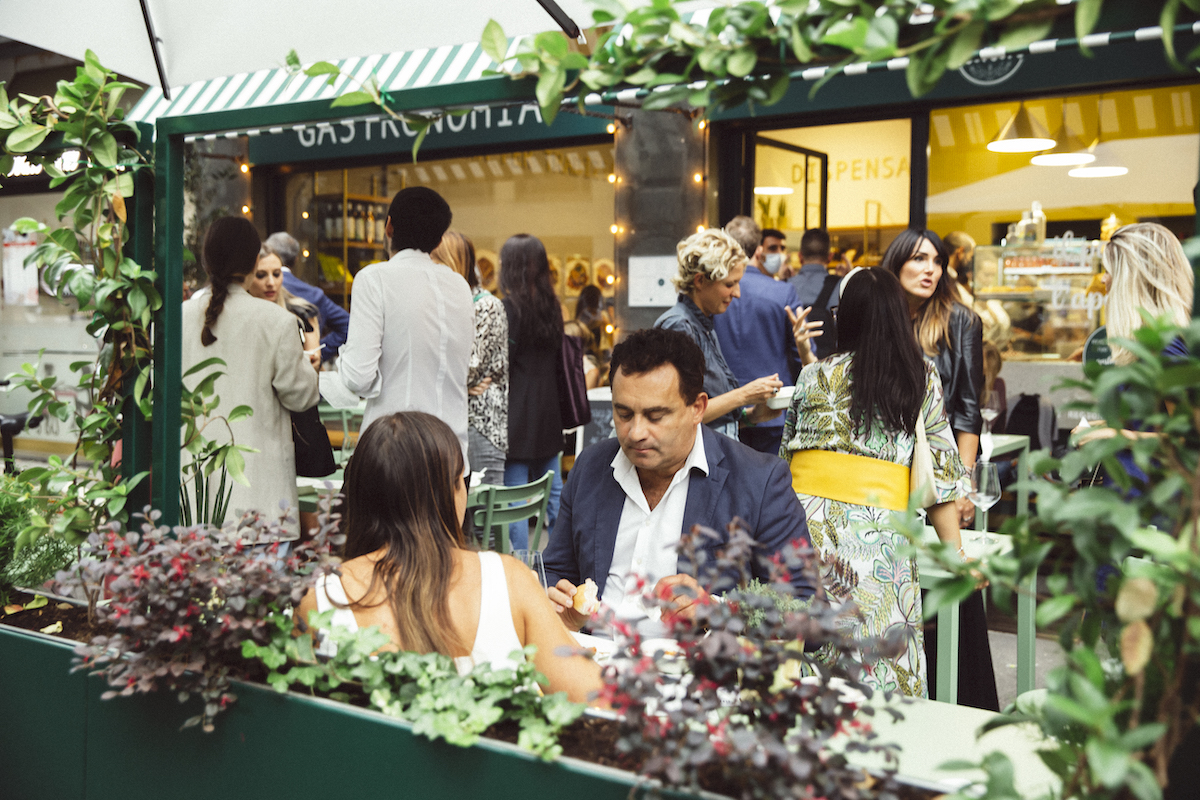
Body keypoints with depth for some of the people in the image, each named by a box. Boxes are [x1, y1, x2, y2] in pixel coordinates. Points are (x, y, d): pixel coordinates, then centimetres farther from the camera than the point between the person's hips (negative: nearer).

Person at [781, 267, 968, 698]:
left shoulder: (814, 376, 6)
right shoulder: (922, 379, 5)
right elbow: (940, 469, 5)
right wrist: (956, 553, 10)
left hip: (806, 520, 1)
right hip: (879, 530, -1)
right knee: (882, 663, 5)